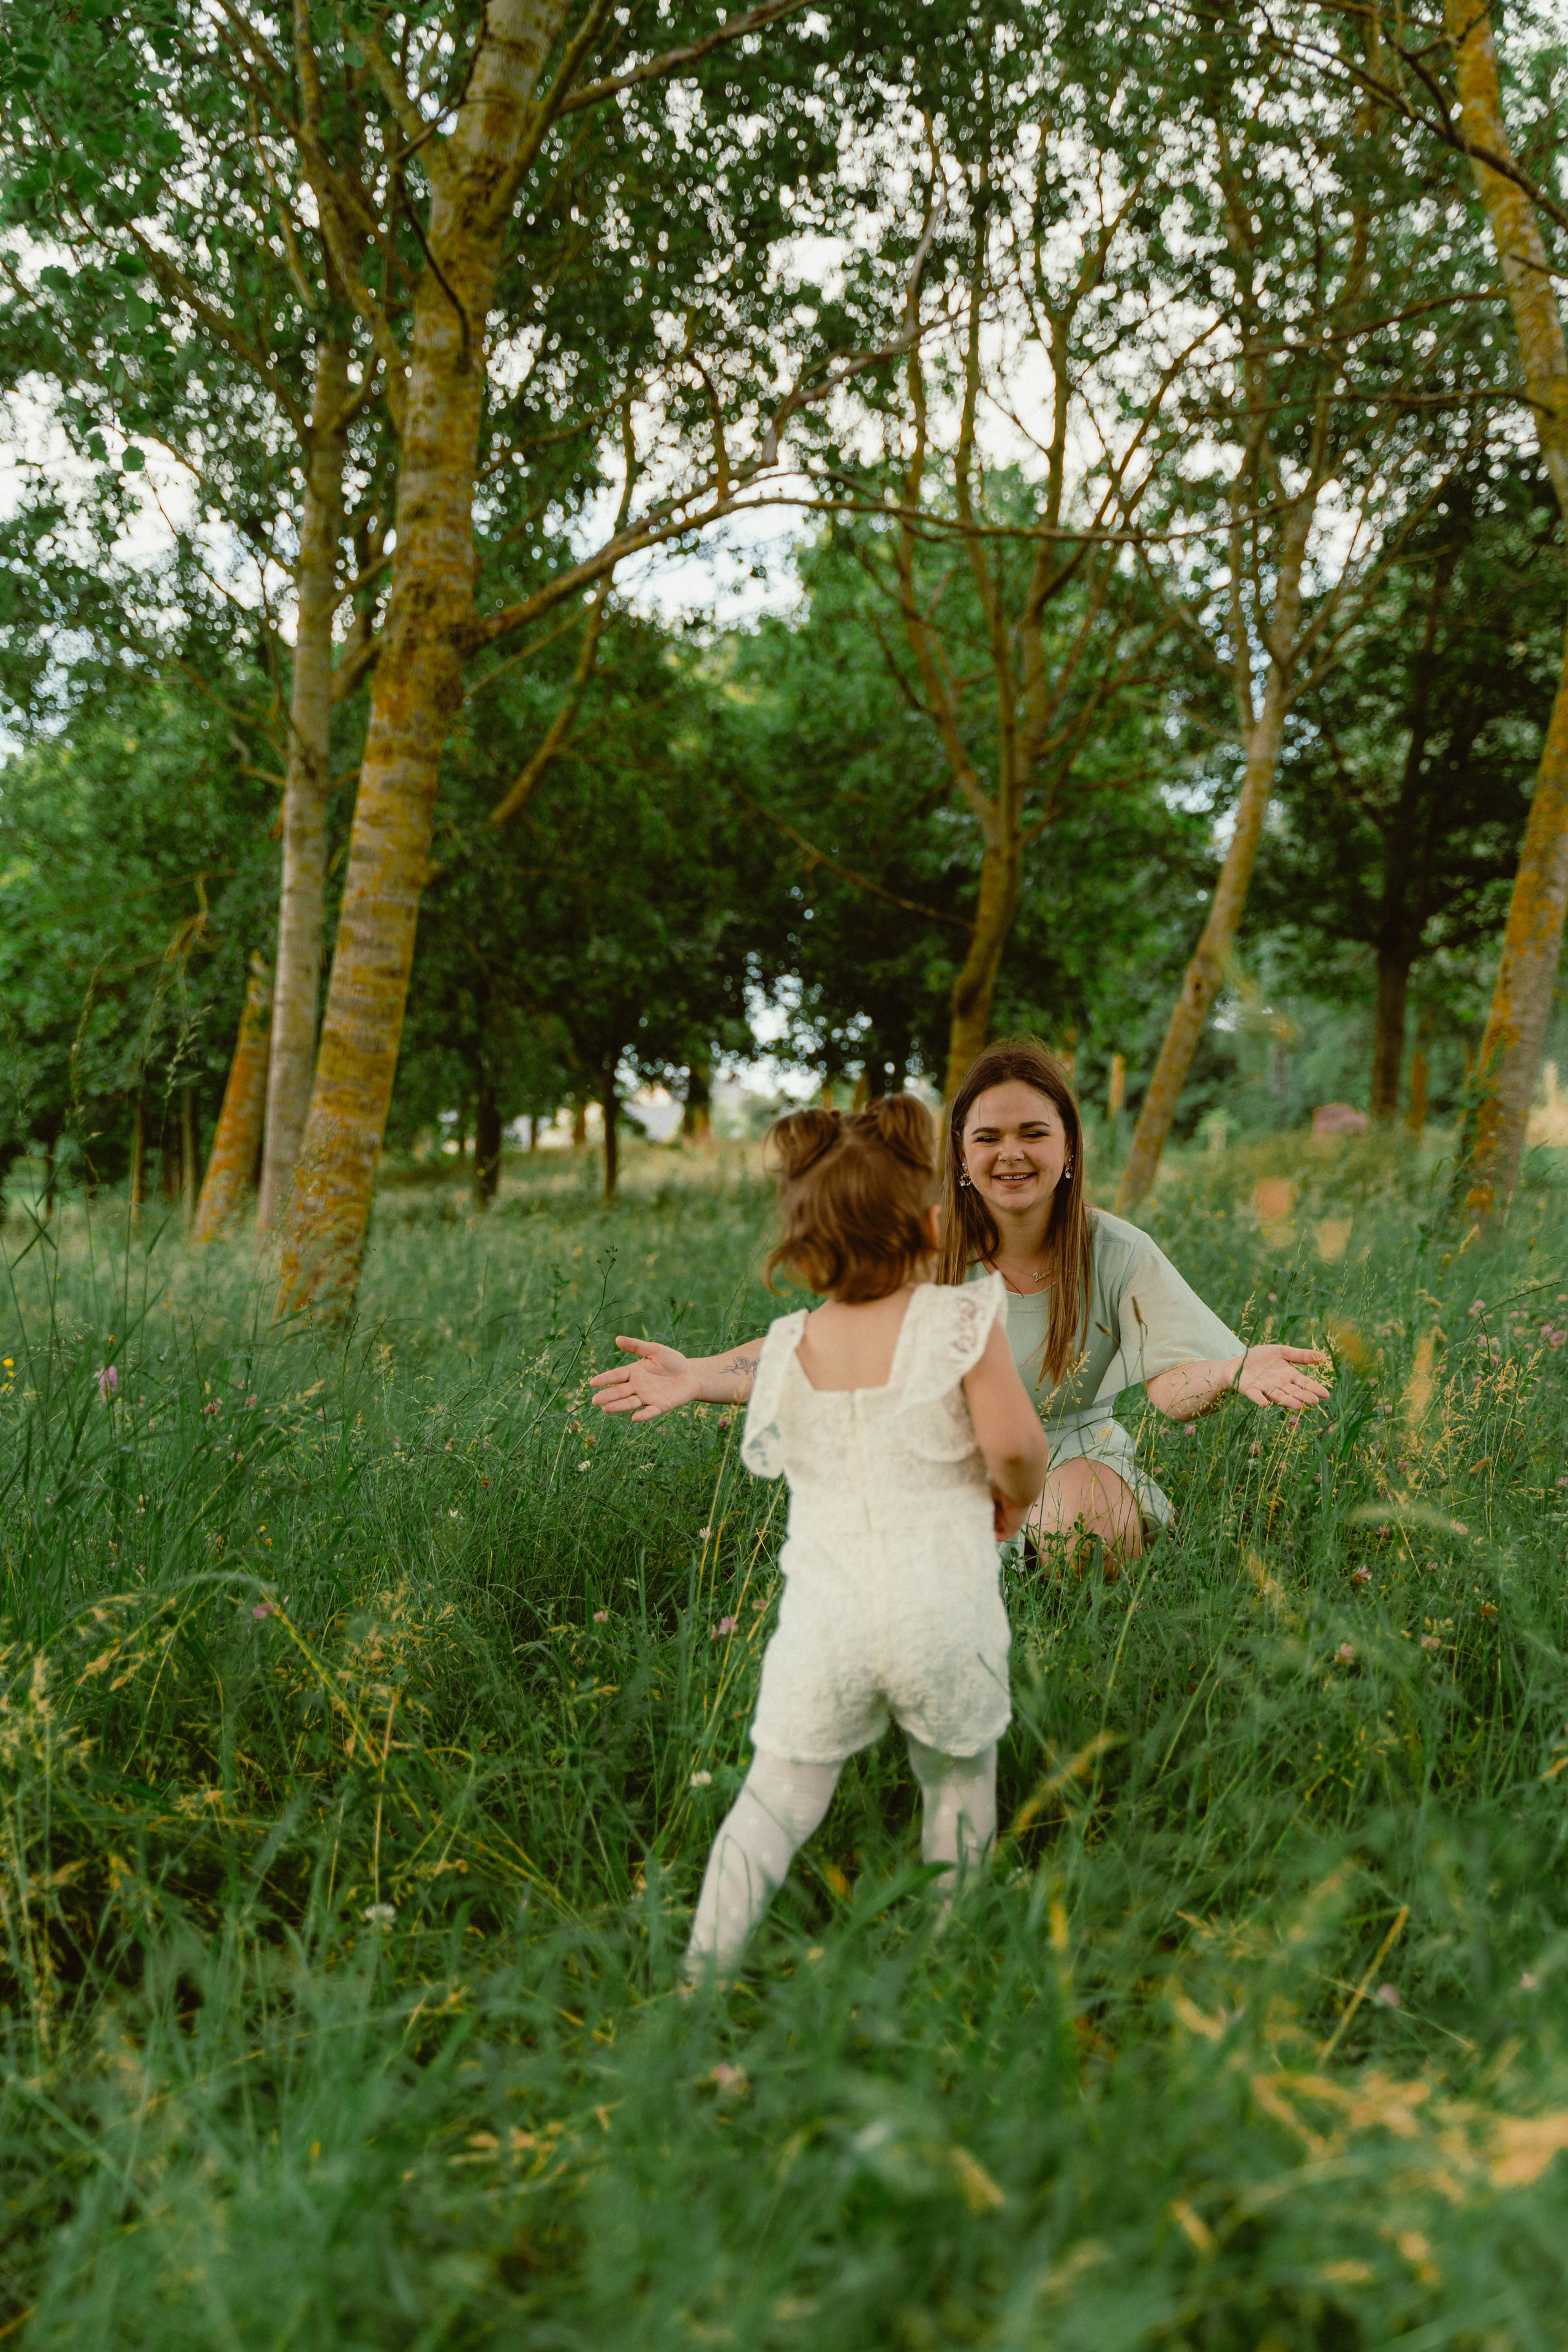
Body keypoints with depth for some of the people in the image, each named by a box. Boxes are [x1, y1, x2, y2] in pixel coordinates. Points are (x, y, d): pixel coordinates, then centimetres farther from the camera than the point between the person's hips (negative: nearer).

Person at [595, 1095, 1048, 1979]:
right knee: (960, 1782, 22)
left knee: (776, 1800, 11)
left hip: (824, 1611, 1)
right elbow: (1013, 1445, -15)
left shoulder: (788, 1348, 1)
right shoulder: (964, 1320, -8)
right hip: (943, 1609, -1)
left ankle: (702, 1975, 8)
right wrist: (1015, 1503, 5)